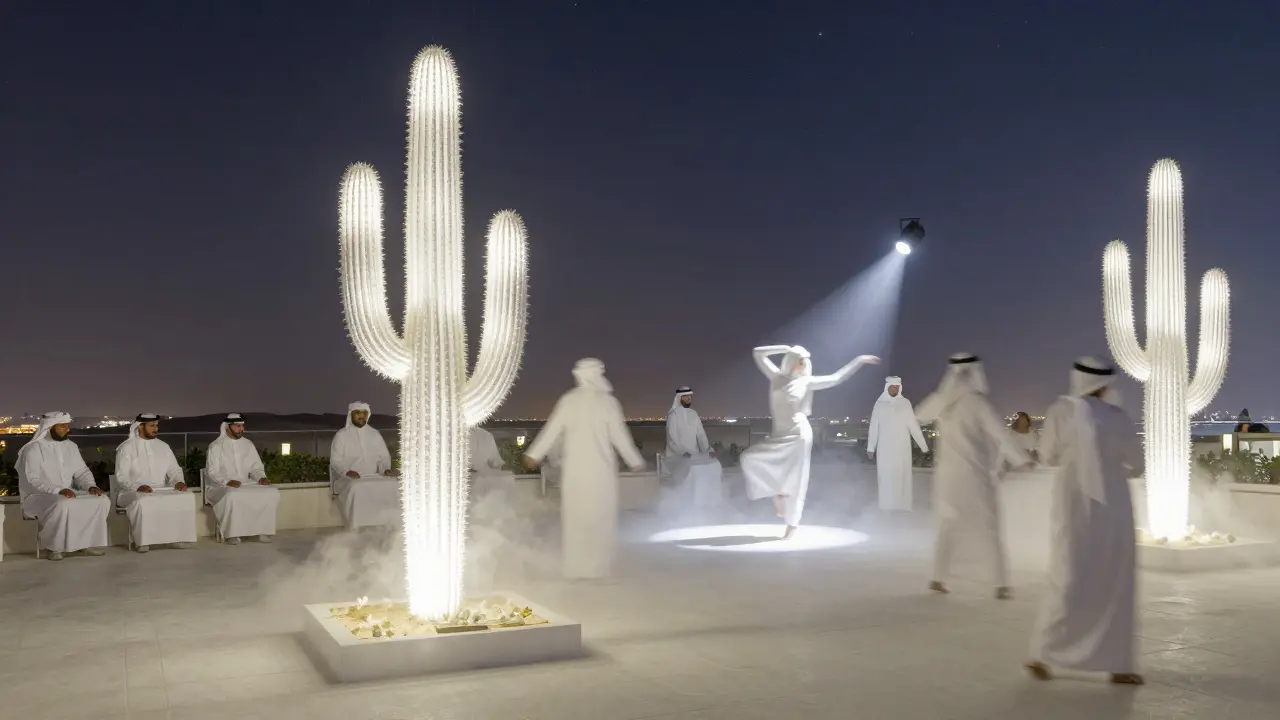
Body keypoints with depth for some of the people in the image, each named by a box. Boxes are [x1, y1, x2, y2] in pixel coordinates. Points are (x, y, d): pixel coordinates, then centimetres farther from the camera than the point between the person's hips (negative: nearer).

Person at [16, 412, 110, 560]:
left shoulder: (71, 446, 10)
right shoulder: (33, 449, -11)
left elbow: (82, 472, 11)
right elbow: (32, 481, -19)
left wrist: (90, 486, -11)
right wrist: (58, 490, -31)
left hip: (69, 494, 7)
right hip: (39, 496, -7)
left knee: (102, 500, -14)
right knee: (62, 505, -39)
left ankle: (89, 542, -6)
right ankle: (56, 546, -19)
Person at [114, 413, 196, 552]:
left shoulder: (163, 446, 13)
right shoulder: (126, 448, -2)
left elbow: (174, 470, 13)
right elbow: (121, 477, -10)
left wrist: (179, 481, -10)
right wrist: (138, 486, -29)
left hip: (161, 492, 4)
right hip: (132, 493, -4)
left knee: (185, 497, -21)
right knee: (143, 502, -39)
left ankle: (178, 537, -14)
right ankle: (141, 540, -23)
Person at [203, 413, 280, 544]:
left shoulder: (248, 444, 11)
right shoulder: (216, 446, -3)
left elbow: (256, 467, 12)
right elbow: (212, 472, -10)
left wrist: (262, 478, -10)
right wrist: (228, 482, -27)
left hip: (245, 485, 5)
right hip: (220, 487, -5)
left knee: (272, 493, -18)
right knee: (232, 496, -39)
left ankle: (262, 530, -12)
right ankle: (231, 533, -23)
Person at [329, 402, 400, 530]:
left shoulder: (375, 434, 15)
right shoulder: (341, 435, 4)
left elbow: (384, 456, 15)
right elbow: (335, 460, -1)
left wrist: (386, 469, -7)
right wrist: (346, 471, -21)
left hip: (373, 478, 3)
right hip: (348, 479, -3)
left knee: (392, 485, -27)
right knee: (357, 489, -39)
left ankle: (385, 526, -27)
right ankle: (358, 528, -36)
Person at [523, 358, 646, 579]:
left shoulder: (567, 400, 1)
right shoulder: (608, 401, -7)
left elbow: (551, 430, 4)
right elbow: (620, 436, -6)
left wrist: (534, 455, 16)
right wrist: (635, 461, 6)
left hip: (573, 470, 3)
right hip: (600, 470, -3)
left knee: (574, 517, 8)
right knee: (600, 518, 4)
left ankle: (573, 567, 11)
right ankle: (598, 567, 4)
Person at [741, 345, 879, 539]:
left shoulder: (807, 382, 7)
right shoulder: (777, 377, 11)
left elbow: (837, 378, 11)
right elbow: (757, 353, 11)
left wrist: (859, 360, 11)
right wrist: (784, 349, 7)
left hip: (799, 435, -3)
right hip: (778, 436, 3)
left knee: (794, 480, -2)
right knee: (749, 457, -15)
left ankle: (792, 525, 10)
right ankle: (776, 493, 4)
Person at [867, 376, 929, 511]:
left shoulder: (906, 403, 2)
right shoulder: (879, 404, 1)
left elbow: (914, 425, 2)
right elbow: (873, 428, 3)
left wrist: (923, 445, -1)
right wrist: (870, 448, 1)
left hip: (902, 448, 0)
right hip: (884, 448, 0)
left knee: (902, 476, 0)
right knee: (886, 477, 1)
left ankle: (902, 506, 5)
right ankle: (886, 507, 7)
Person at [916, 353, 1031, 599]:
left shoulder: (940, 400, 1)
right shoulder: (977, 402, -14)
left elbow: (920, 415, 21)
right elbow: (1001, 433, -20)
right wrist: (1020, 458, -20)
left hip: (949, 473, 5)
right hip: (975, 475, -5)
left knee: (948, 526, 17)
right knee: (989, 530, 4)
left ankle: (938, 578, 16)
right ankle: (1002, 585, 5)